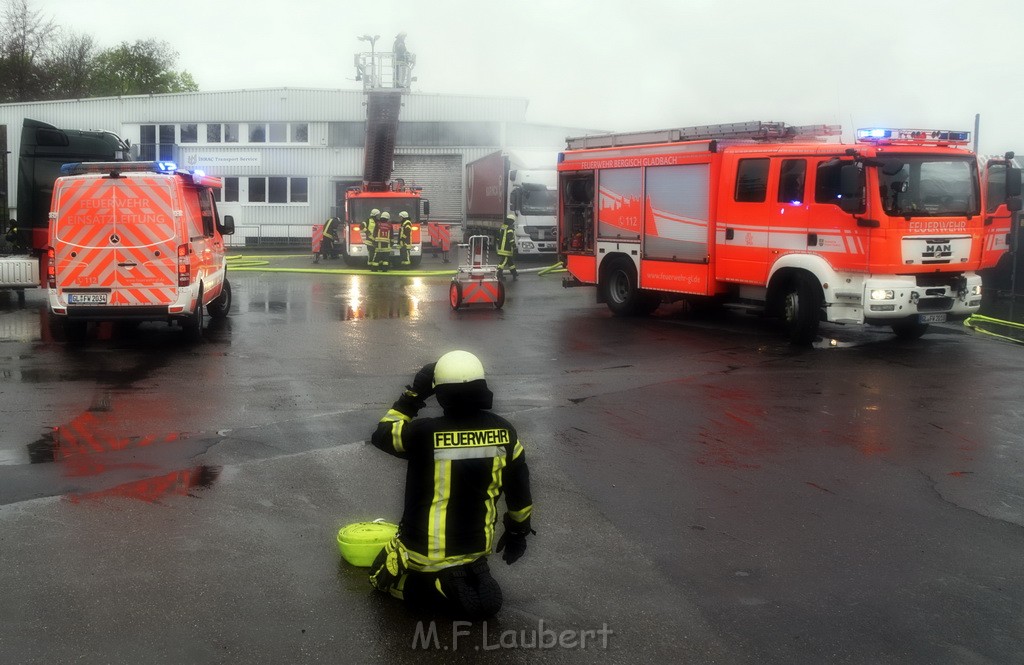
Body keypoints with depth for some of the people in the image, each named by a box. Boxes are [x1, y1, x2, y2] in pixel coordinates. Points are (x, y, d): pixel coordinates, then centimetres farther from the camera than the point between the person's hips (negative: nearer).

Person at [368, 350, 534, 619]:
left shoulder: (424, 433, -23)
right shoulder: (503, 431, -10)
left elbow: (381, 434, -3)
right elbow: (519, 491, 1)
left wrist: (413, 395, 1)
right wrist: (518, 532, 17)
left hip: (425, 550, -3)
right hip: (476, 544, 3)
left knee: (382, 577, 22)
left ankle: (445, 588, -1)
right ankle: (475, 576, 3)